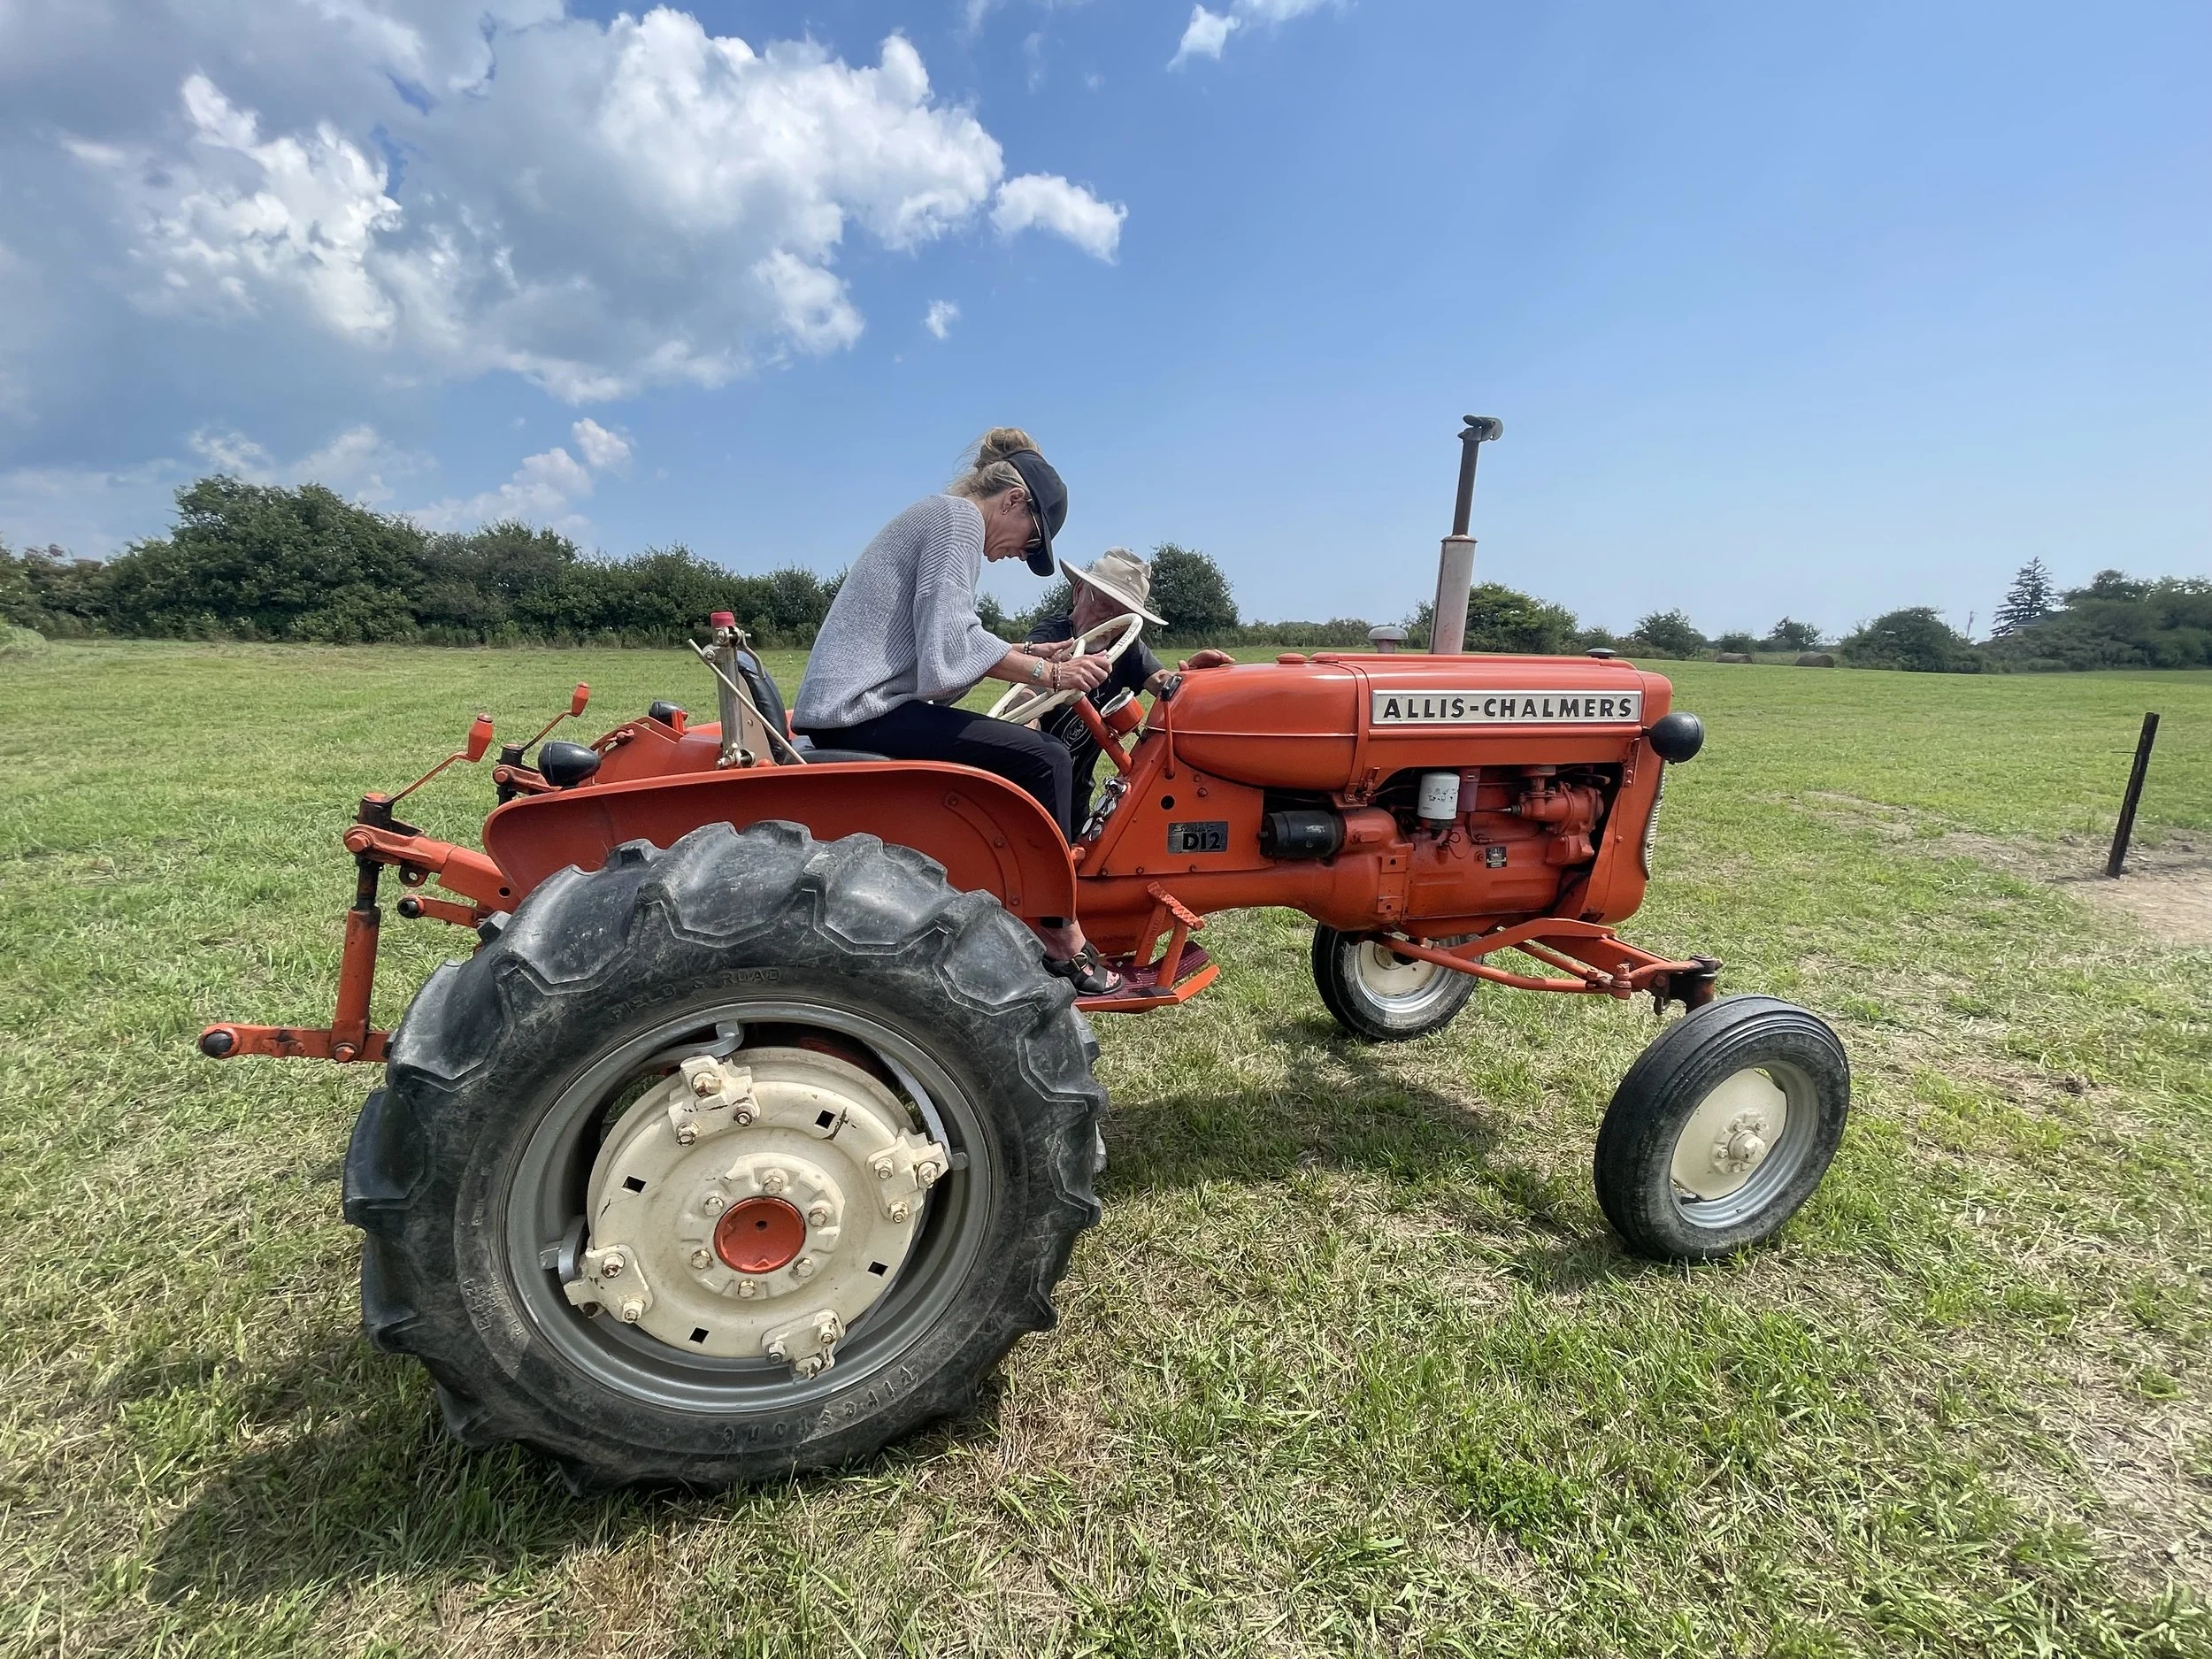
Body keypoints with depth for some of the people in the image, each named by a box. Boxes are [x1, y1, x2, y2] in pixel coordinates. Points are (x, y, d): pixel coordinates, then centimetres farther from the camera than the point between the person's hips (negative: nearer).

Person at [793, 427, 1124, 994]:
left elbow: (937, 646, 18)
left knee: (1021, 747, 18)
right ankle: (1060, 935, -8)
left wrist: (1027, 655, 11)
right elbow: (951, 642, -18)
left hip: (850, 709, 11)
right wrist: (1047, 674, -12)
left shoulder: (935, 516, 24)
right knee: (1044, 759, -16)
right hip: (863, 709, -11)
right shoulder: (958, 515, -6)